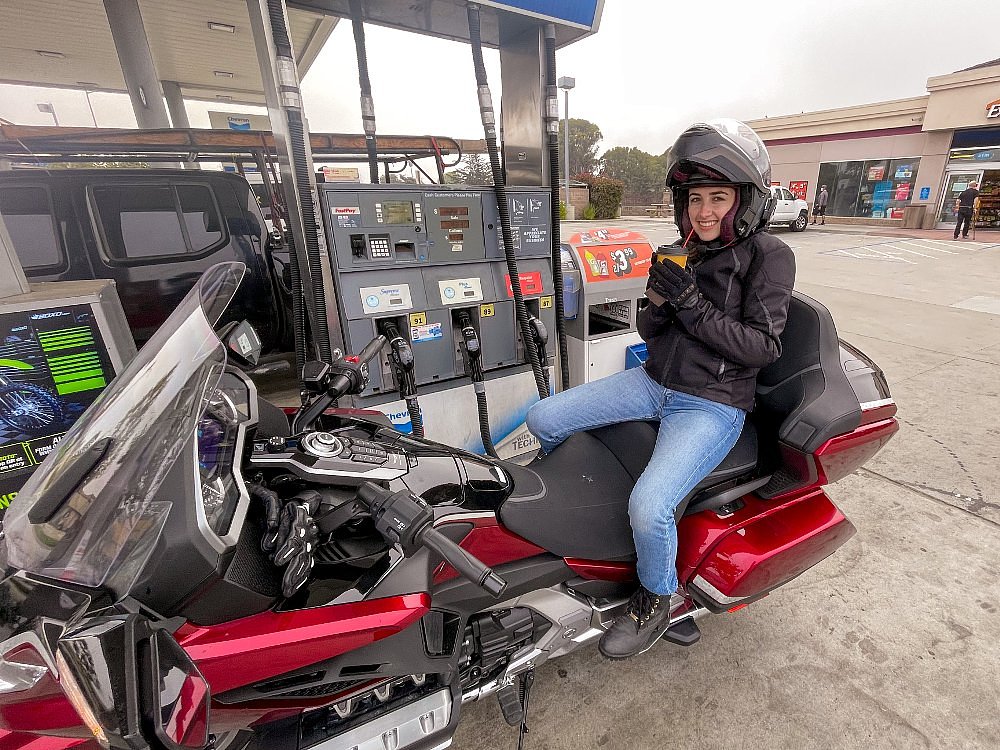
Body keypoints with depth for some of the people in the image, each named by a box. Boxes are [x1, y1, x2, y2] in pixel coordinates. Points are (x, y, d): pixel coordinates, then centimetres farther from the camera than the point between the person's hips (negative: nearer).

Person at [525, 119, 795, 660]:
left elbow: (763, 346, -13)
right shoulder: (684, 254, 9)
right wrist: (657, 301, -14)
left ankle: (655, 603, 6)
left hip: (713, 404, -6)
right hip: (655, 382, 6)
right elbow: (651, 333, 9)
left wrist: (692, 304, -22)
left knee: (648, 507, -28)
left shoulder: (769, 256, -7)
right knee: (542, 421, -2)